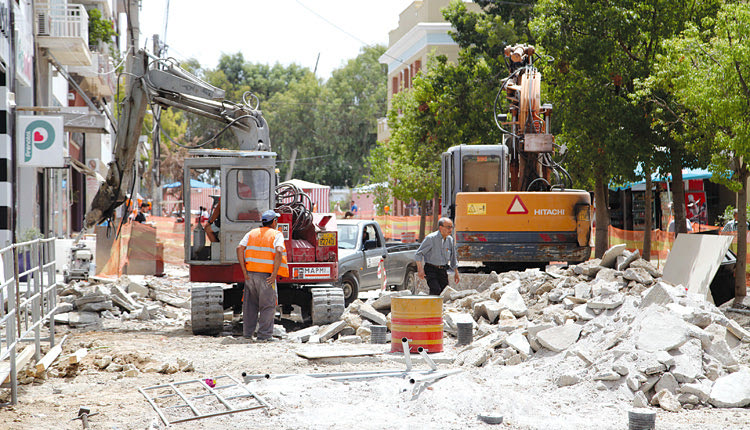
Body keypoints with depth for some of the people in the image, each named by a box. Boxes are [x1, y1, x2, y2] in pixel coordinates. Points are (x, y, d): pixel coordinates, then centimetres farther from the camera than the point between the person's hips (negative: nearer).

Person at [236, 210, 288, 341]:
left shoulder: (252, 233, 13)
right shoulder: (277, 235, 0)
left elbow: (240, 248, 1)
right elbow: (279, 252, -17)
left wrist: (244, 271, 1)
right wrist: (274, 274, -14)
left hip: (250, 274, 5)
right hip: (266, 275, -5)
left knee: (250, 304, 15)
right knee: (267, 305, 2)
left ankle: (247, 332, 18)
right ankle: (264, 335, 0)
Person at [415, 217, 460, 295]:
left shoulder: (450, 240, 7)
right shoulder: (431, 238, -11)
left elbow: (453, 258, 20)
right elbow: (418, 254, -10)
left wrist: (456, 273, 22)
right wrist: (420, 270, -19)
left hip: (443, 270, 6)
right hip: (431, 269, -6)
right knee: (436, 290, -24)